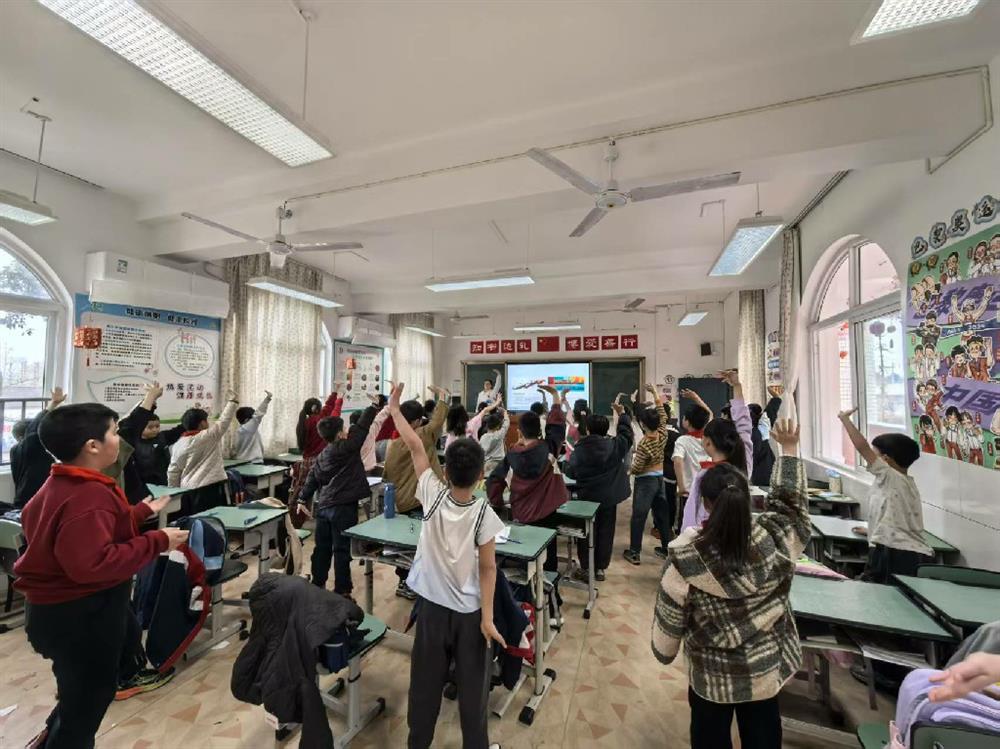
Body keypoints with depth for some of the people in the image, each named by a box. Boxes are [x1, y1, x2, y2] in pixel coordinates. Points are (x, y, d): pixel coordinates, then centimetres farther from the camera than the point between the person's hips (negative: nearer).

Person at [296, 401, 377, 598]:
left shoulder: (321, 456, 11)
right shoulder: (348, 447, -13)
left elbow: (311, 478, 15)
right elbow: (362, 426, -12)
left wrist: (303, 500, 23)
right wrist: (374, 405, -6)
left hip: (323, 506, 8)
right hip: (343, 507, -8)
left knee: (322, 548, 17)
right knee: (341, 550, 0)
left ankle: (317, 584, 30)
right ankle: (342, 590, 8)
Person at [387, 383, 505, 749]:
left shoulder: (433, 496, -18)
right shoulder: (484, 513, -21)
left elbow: (416, 447, -10)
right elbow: (487, 568, -15)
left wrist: (394, 409, 0)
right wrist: (488, 618, -8)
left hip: (432, 606, 2)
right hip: (470, 612, -2)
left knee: (425, 680, 20)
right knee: (472, 685, 17)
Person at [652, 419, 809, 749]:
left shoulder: (685, 557, -29)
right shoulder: (775, 539, -24)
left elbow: (670, 619, -16)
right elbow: (789, 500, -3)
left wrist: (664, 653, 3)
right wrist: (789, 448, 3)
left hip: (710, 674, -2)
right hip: (768, 668, 3)